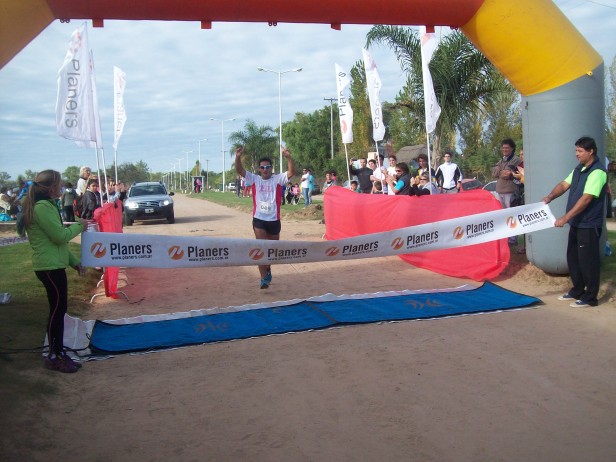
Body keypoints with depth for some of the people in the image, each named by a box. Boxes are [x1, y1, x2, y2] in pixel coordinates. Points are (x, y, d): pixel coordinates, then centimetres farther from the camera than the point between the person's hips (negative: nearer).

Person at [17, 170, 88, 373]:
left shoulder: (45, 205, 16)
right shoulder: (43, 207, -17)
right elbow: (60, 236, -20)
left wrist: (74, 261, 18)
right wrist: (79, 226, -3)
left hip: (53, 264, 10)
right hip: (50, 266, -10)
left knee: (59, 309, 13)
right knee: (57, 310, -3)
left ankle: (59, 352, 22)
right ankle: (53, 357, 7)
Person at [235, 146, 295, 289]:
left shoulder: (278, 179, -2)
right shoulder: (254, 179, 1)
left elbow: (292, 172, -15)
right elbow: (239, 170, -8)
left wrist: (288, 157, -30)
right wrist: (238, 157, -26)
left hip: (274, 220, 1)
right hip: (259, 219, -1)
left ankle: (268, 268, 43)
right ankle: (264, 278, -9)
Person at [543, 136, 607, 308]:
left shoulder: (597, 172, -19)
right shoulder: (579, 169, 10)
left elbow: (586, 199, -26)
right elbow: (564, 184, 10)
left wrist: (565, 218, -28)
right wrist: (550, 197, -10)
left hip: (589, 224, -9)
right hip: (576, 223, 9)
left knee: (588, 261, -1)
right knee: (573, 258, 16)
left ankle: (590, 297, 9)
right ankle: (577, 291, 29)